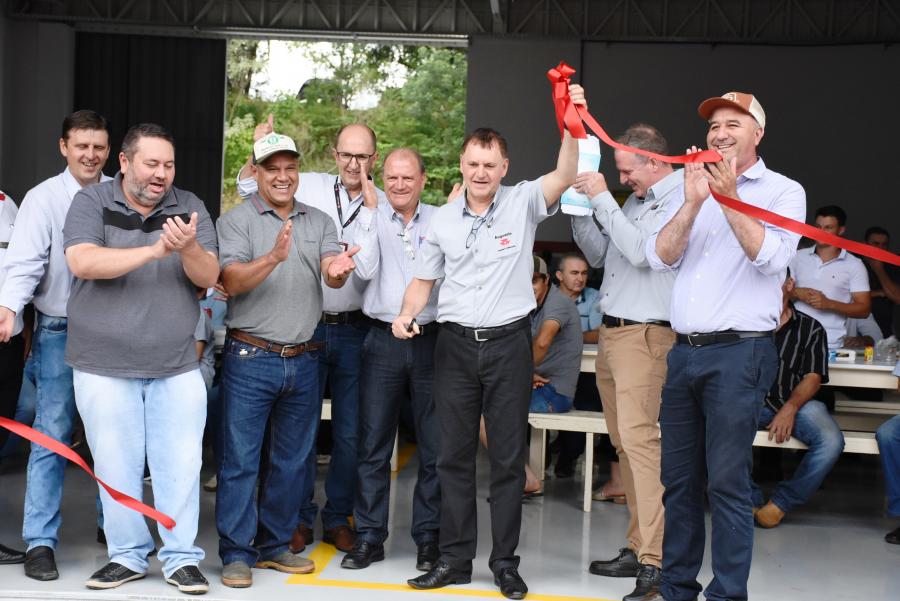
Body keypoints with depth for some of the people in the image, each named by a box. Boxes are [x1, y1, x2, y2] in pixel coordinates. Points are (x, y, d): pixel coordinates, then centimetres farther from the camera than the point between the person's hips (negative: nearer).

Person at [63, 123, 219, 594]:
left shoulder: (188, 207, 4)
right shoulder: (91, 203, -1)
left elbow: (209, 278, -2)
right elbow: (82, 261, -18)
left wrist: (188, 248, -24)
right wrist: (155, 250, -25)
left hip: (177, 365, 1)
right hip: (104, 366, -1)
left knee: (181, 465, 2)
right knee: (116, 466, 5)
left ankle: (181, 558, 14)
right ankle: (126, 556, 20)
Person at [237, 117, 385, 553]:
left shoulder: (386, 206, 0)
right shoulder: (310, 188, 0)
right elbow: (251, 189, 9)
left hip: (355, 331, 1)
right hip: (308, 326, -1)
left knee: (350, 432, 8)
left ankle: (338, 518, 23)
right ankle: (299, 517, 19)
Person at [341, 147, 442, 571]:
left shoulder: (440, 220, 4)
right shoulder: (372, 218, 3)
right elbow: (366, 268, -11)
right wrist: (370, 209, -10)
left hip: (430, 340, 0)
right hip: (384, 342, 0)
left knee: (434, 446, 6)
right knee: (373, 445, 5)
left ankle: (428, 537, 17)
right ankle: (369, 536, 15)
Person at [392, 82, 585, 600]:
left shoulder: (522, 204, -1)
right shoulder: (443, 220, 7)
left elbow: (564, 177, -18)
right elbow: (424, 280, 13)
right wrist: (408, 313, -6)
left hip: (509, 343, -2)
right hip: (456, 343, 3)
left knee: (509, 457, 4)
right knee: (454, 455, 6)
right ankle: (456, 559, 16)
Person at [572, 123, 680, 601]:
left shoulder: (681, 199, -8)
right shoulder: (634, 201, 17)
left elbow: (641, 252, -20)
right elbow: (598, 255, 22)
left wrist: (602, 199, -14)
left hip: (644, 336, -9)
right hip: (610, 332, 9)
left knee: (639, 439, -16)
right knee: (624, 444, 10)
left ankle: (655, 561, -15)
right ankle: (638, 547, 17)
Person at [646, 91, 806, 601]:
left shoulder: (784, 191, 2)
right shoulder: (697, 189, 16)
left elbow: (771, 257, -13)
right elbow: (661, 257, 4)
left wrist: (729, 199, -18)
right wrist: (693, 202, -9)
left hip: (739, 353, -5)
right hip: (685, 350, 6)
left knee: (727, 482, -6)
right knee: (679, 478, 9)